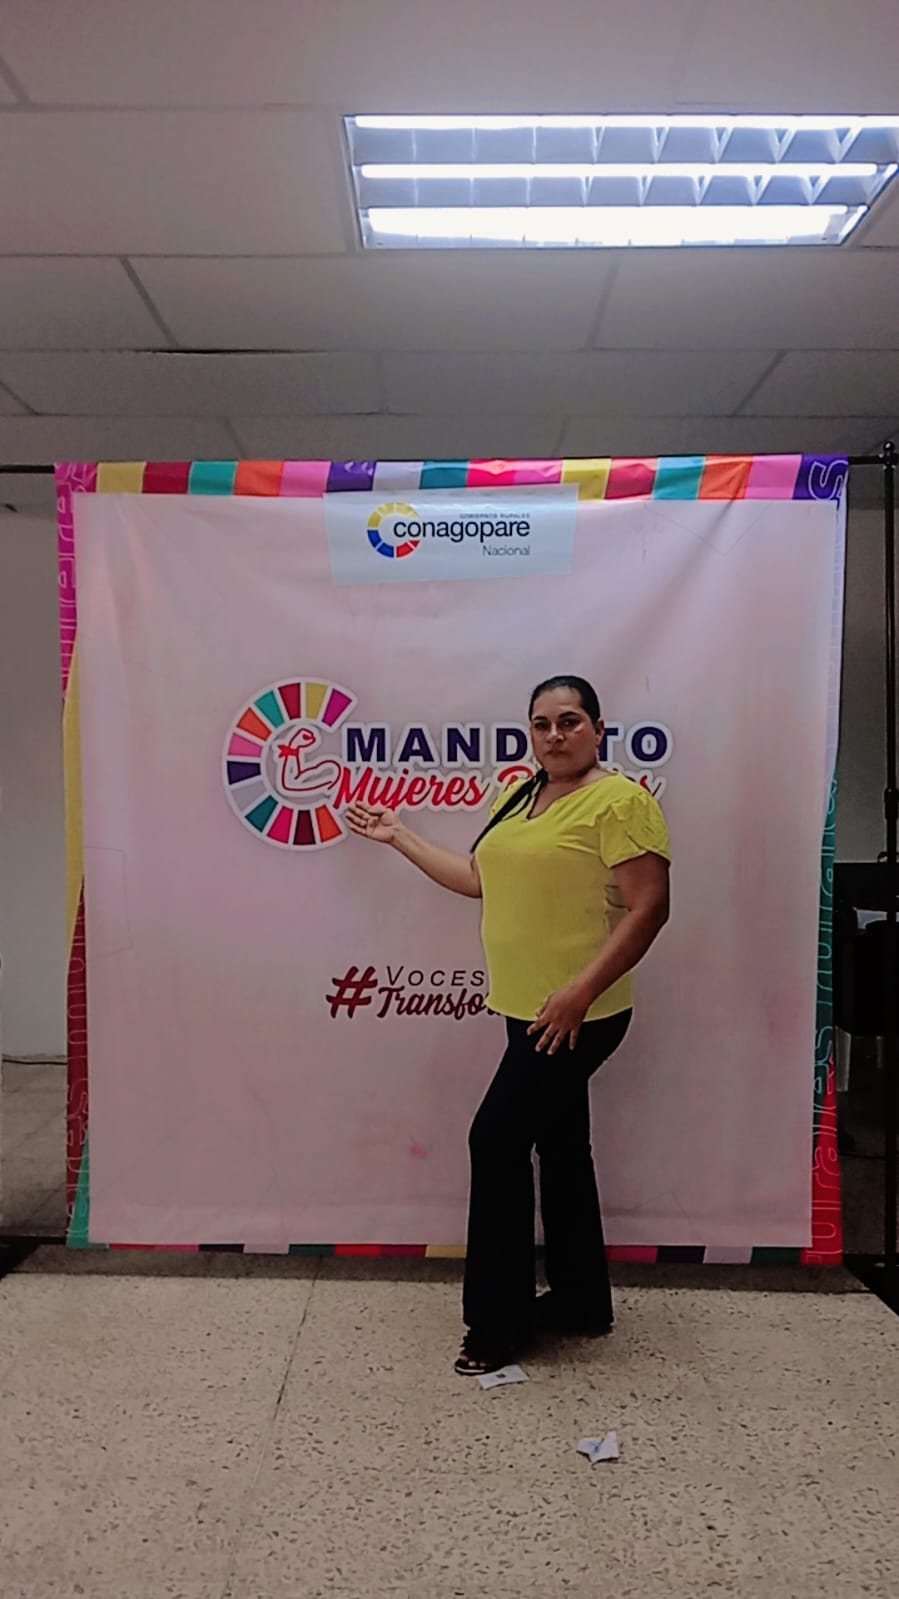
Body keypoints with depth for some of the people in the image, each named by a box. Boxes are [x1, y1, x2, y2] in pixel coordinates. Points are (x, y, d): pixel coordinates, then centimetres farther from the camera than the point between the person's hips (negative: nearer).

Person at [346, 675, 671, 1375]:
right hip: (528, 1009, 8)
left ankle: (500, 1322, 11)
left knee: (498, 1140, -5)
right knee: (560, 1146, 16)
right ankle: (581, 1301, 31)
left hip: (578, 1015, -8)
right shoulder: (517, 798, 12)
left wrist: (580, 991, -23)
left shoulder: (622, 801, -13)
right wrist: (399, 836, 20)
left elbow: (649, 906, -18)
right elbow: (479, 878, 19)